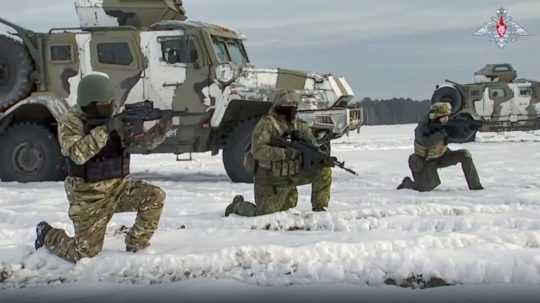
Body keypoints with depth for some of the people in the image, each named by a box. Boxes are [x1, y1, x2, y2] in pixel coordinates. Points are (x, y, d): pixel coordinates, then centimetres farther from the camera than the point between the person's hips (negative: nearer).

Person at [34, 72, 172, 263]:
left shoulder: (117, 120, 2)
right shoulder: (70, 122, -14)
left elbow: (146, 141, 0)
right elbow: (77, 154, -32)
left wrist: (162, 127, -20)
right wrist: (104, 130, -34)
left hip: (118, 187, 5)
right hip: (89, 196, -5)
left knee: (154, 197, -20)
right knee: (85, 253, -4)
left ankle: (135, 248, -1)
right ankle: (47, 234, 27)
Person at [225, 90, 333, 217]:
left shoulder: (296, 123, 3)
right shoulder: (266, 124, -18)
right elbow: (258, 150, -30)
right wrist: (285, 153, -37)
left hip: (293, 172, 6)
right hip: (271, 178, -6)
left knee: (324, 170, -6)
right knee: (263, 214, -7)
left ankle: (319, 208, 8)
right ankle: (238, 205, 23)